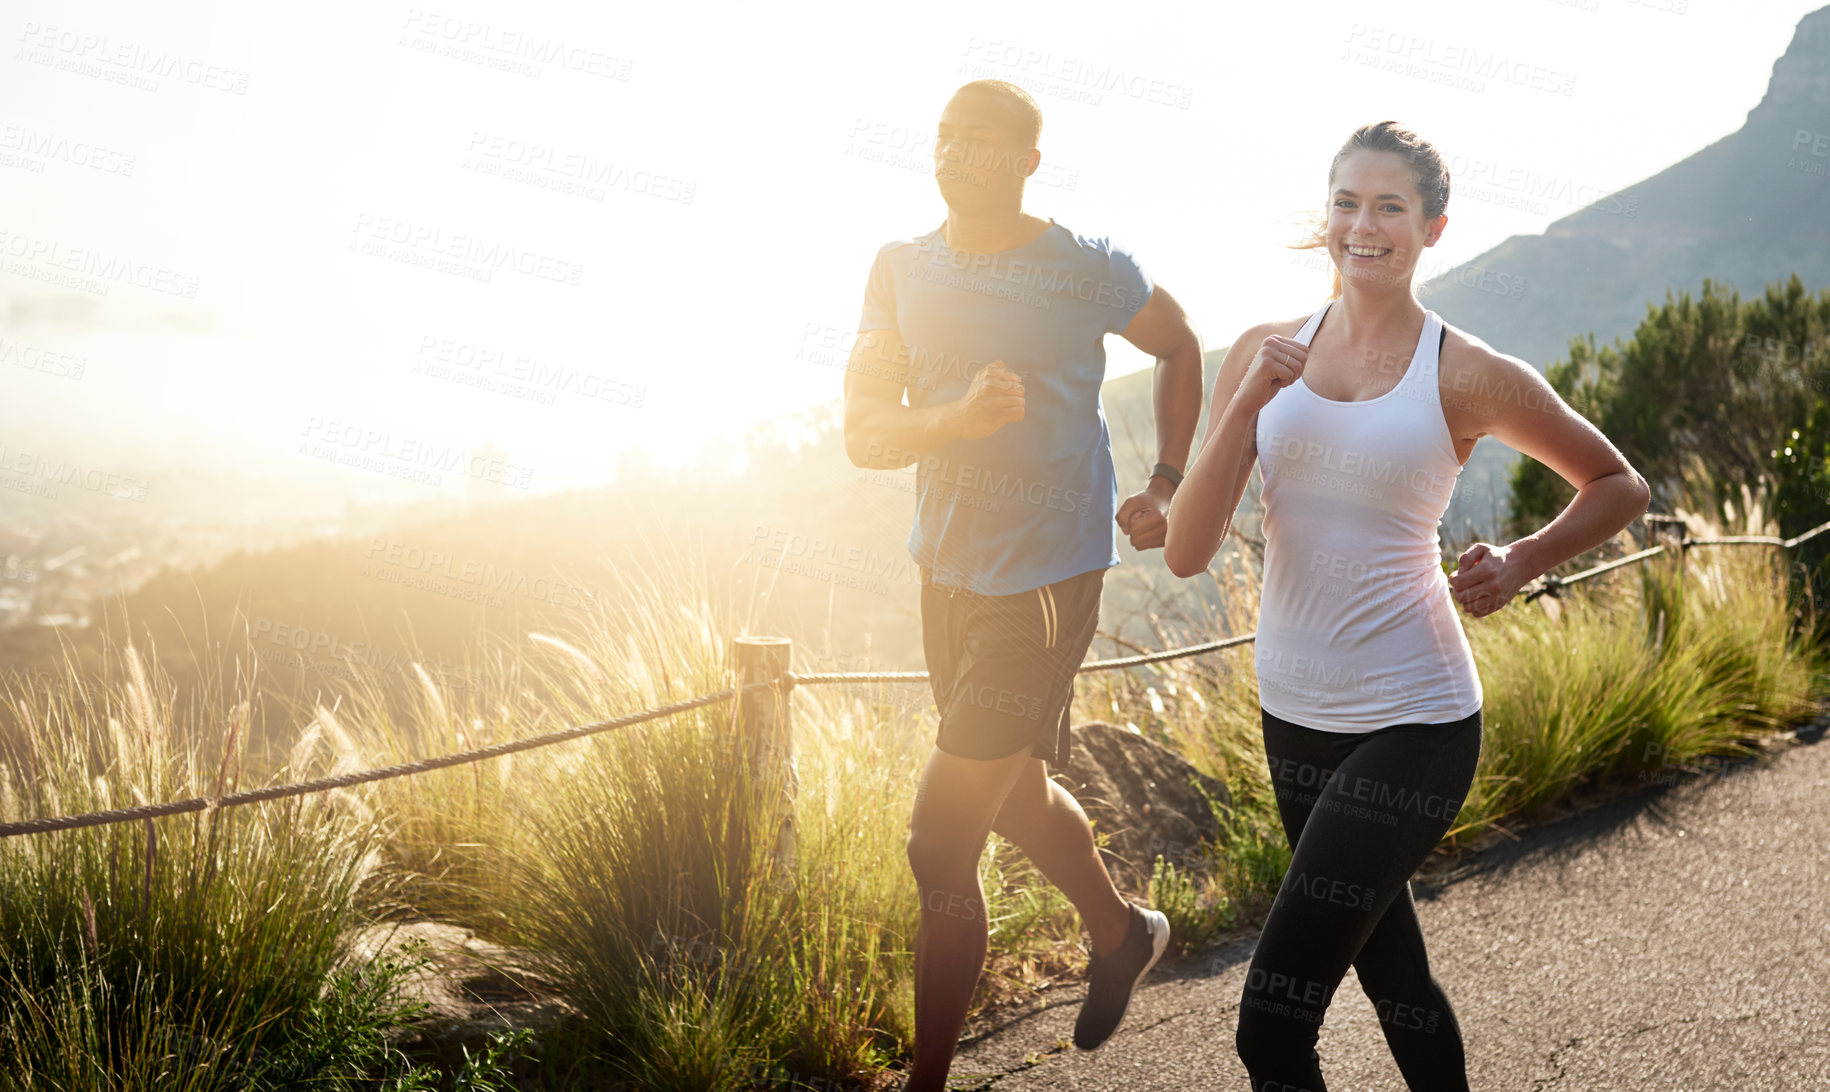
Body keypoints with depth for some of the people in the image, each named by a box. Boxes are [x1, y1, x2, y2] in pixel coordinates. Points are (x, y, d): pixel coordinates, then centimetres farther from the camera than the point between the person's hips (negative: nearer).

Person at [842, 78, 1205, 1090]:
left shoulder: (1087, 268, -10)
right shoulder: (902, 268, 0)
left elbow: (1180, 349, 10)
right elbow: (862, 431, -6)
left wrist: (1167, 486, 3)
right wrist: (960, 416, -25)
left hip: (1046, 581, -6)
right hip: (949, 570, 6)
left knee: (938, 844, -9)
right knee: (1014, 792, 25)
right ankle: (1120, 932, 52)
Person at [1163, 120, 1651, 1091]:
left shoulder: (1468, 378, -8)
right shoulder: (1264, 355, 2)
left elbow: (1618, 487, 7)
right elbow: (1186, 553, -6)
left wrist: (1521, 563, -11)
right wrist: (1248, 404, -17)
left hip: (1411, 725, -5)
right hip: (1294, 712, 5)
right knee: (1391, 975, 22)